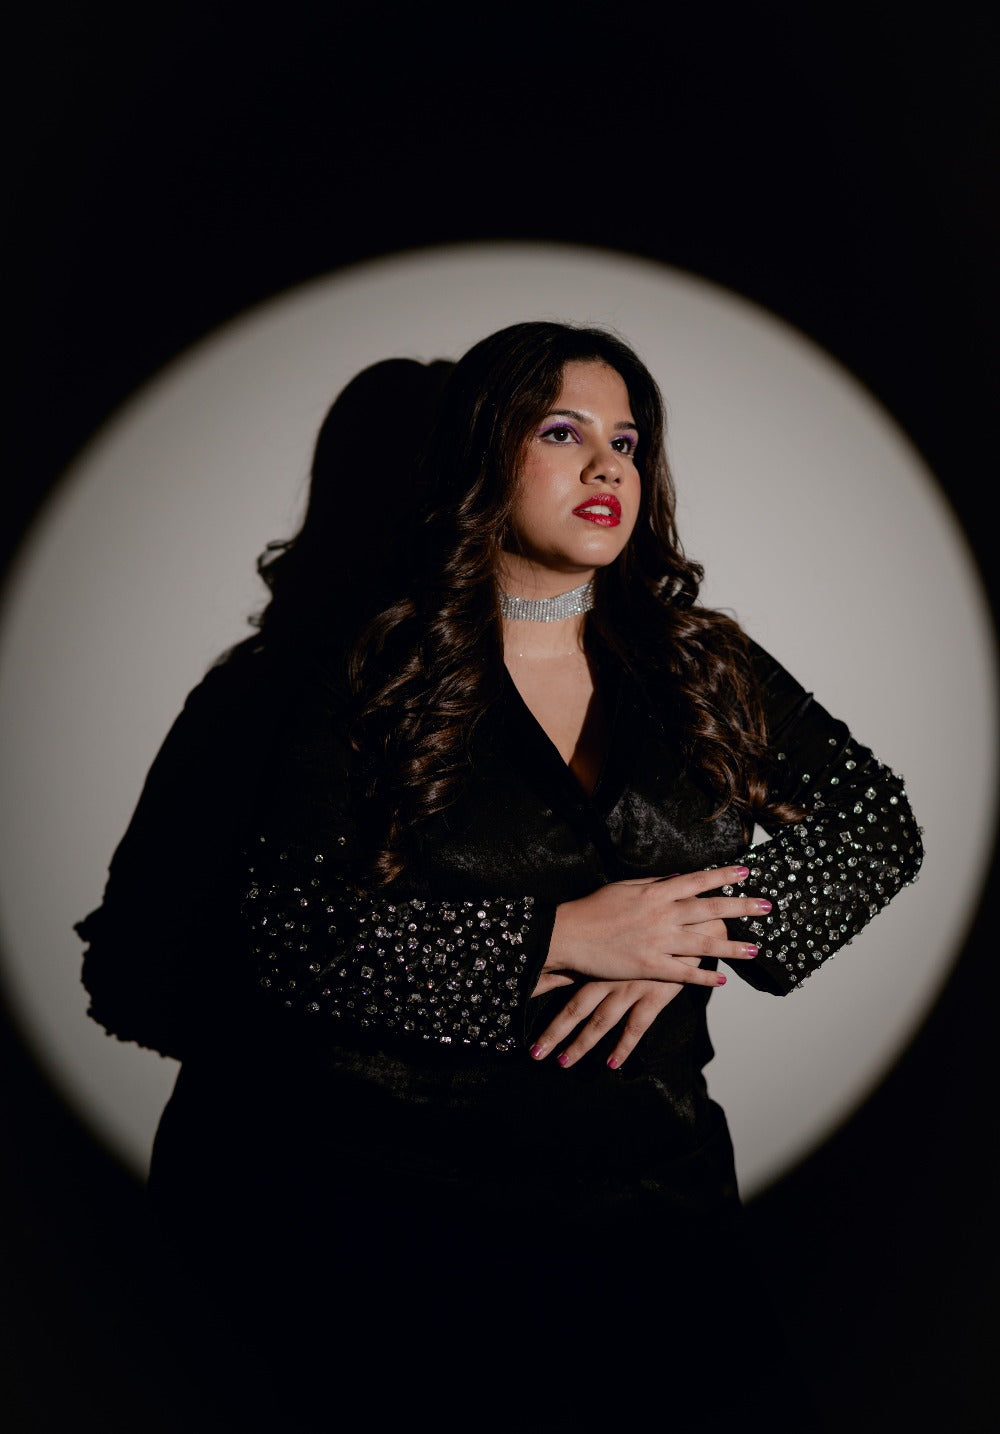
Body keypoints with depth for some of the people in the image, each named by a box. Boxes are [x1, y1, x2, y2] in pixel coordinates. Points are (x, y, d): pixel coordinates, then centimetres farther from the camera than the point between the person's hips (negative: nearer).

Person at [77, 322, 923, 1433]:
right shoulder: (372, 670, 2)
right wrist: (558, 937, -12)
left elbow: (882, 821, 12)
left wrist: (696, 935, -5)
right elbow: (278, 925, -6)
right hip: (383, 1174, -2)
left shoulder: (703, 665, 13)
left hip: (643, 1183, 3)